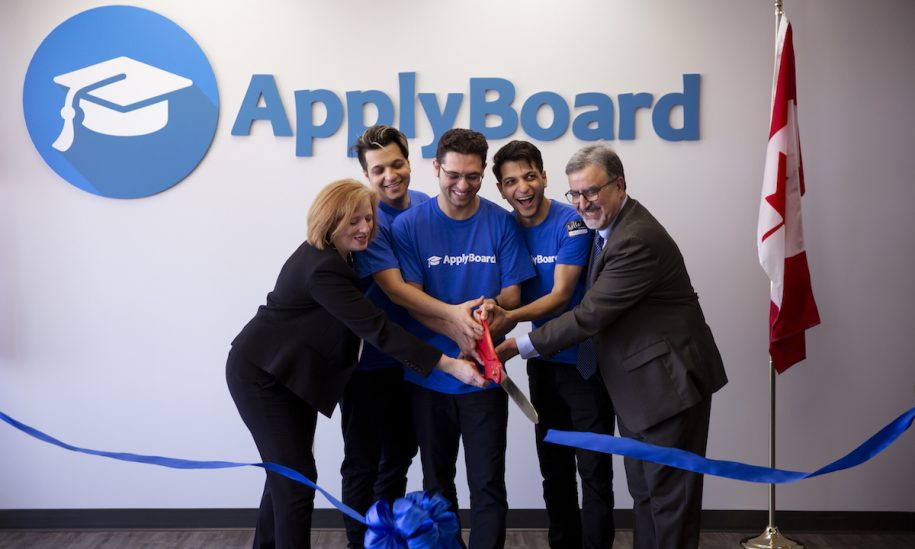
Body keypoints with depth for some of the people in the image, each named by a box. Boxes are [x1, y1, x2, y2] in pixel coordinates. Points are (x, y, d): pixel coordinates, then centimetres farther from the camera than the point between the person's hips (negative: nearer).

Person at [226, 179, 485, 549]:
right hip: (261, 375, -10)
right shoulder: (322, 269, -28)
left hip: (291, 373, 10)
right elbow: (375, 328, -33)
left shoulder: (337, 256, 3)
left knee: (286, 472, 15)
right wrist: (449, 365, -35)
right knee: (297, 477, -7)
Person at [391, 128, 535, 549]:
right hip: (429, 375, 1)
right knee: (437, 482, 16)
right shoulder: (409, 225, -6)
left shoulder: (502, 224, -3)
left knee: (488, 484, -2)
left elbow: (512, 296, -1)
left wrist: (492, 306, -25)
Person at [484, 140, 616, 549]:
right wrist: (492, 311, -19)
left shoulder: (572, 223, -16)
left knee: (593, 469, -2)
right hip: (542, 361, 5)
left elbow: (561, 296, -20)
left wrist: (510, 318, -36)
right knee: (553, 466, 15)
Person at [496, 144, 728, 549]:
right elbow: (595, 307, 15)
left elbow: (590, 314, -25)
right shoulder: (609, 227, 7)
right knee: (644, 491, 17)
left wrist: (521, 345, -19)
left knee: (668, 494, 1)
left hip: (666, 383, -10)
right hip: (637, 383, 10)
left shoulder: (637, 239, -24)